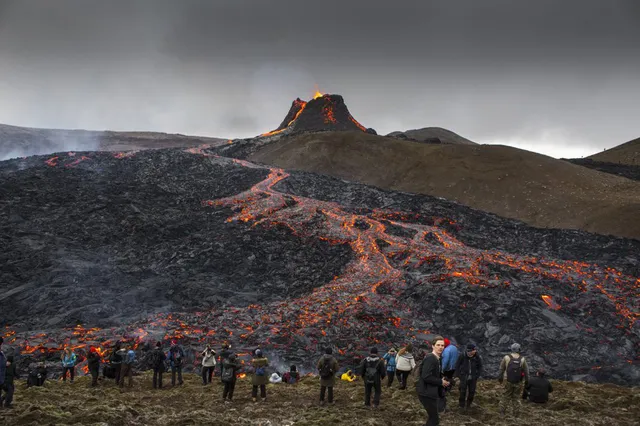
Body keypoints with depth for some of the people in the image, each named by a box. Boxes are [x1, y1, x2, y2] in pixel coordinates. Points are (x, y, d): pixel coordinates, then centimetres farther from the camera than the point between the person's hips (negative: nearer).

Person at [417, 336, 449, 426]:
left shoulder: (437, 358, 13)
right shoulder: (430, 358, -19)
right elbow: (426, 377, -27)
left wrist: (442, 379, 3)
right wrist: (441, 382, -17)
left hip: (430, 392, 10)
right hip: (427, 392, -10)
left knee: (432, 417, 18)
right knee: (434, 419, -6)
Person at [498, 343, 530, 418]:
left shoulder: (506, 357, -8)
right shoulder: (522, 359, -7)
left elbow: (501, 368, -1)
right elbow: (526, 371, 0)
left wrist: (500, 377, 12)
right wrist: (527, 381, 11)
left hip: (508, 381, 0)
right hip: (518, 382, 0)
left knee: (506, 396, 11)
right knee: (516, 397, 12)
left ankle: (502, 412, 12)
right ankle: (516, 413, 14)